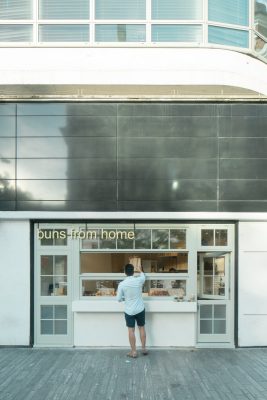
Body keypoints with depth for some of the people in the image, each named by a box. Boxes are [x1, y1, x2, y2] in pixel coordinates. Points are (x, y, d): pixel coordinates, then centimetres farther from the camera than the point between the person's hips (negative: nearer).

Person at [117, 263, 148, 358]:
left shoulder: (122, 284, -13)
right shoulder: (139, 280, -10)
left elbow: (118, 299, -6)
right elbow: (143, 276, 16)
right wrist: (140, 270, 35)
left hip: (129, 311, -2)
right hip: (140, 309, 2)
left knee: (131, 330, 6)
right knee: (141, 328, 16)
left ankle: (133, 352, 12)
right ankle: (143, 348, 24)